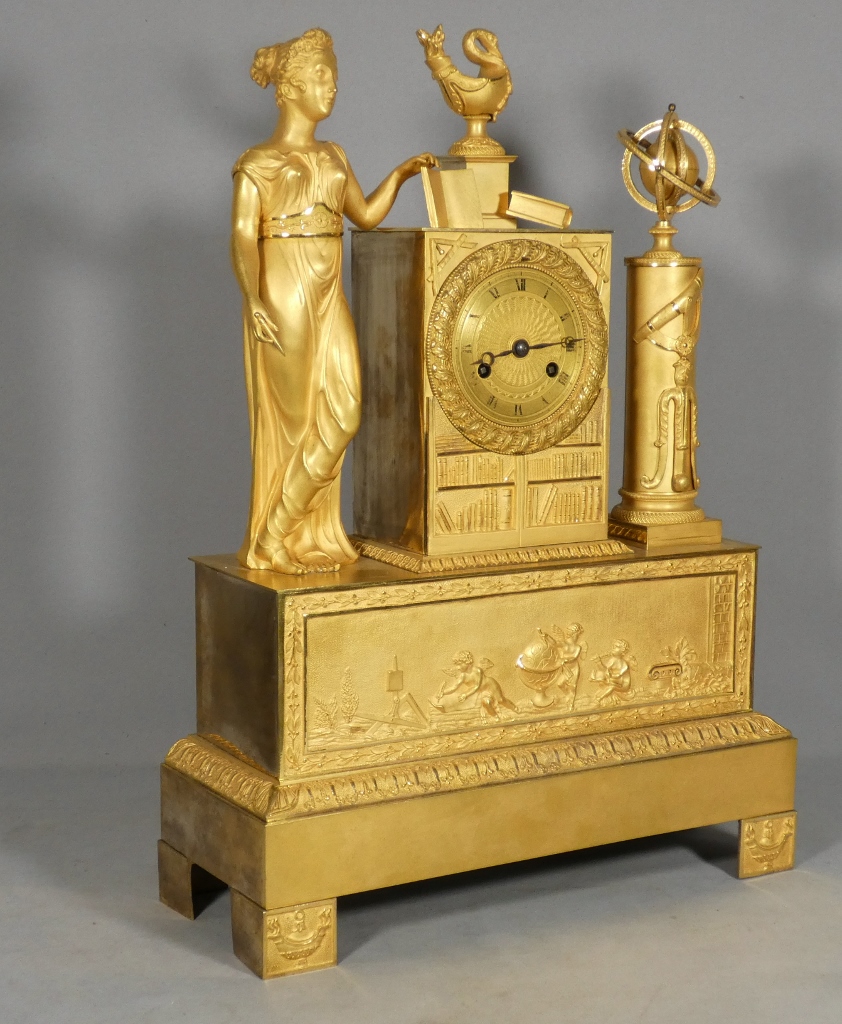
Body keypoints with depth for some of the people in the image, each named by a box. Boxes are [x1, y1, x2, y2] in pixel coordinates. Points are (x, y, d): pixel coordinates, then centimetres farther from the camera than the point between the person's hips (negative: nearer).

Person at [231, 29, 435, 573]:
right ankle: (273, 542, 7)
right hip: (283, 296, -6)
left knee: (343, 414, -1)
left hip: (329, 298, 6)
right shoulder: (258, 162, -3)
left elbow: (366, 215, 22)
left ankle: (312, 535, 9)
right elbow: (243, 238, -11)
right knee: (290, 416, -3)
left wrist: (400, 174, 10)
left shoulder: (333, 157, 16)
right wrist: (254, 300, -25)